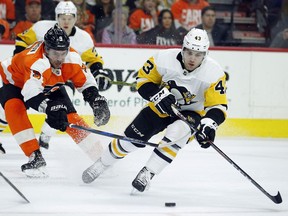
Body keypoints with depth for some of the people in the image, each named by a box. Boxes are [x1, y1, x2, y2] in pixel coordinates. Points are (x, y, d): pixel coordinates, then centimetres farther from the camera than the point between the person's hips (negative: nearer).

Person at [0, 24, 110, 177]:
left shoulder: (71, 58, -25)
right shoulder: (36, 61, -44)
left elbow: (86, 83, -10)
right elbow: (31, 92, -56)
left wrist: (98, 101, -24)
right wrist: (51, 109, -68)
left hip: (50, 87, 5)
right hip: (15, 81, -4)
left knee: (70, 116, -7)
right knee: (14, 107, -33)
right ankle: (35, 157, -31)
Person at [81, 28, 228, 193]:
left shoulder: (214, 73, -26)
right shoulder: (165, 58, -23)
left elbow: (218, 106, -25)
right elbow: (143, 79, -9)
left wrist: (208, 125, -44)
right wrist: (158, 94, -28)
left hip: (191, 112, -2)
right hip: (162, 108, 2)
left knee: (177, 132, -33)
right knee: (132, 138, -2)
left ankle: (147, 173, -21)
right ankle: (102, 164, 27)